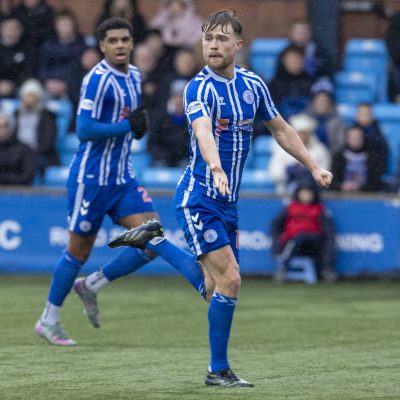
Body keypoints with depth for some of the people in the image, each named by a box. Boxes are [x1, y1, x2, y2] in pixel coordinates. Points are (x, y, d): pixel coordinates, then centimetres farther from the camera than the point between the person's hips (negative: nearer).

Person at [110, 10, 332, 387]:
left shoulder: (252, 85, 5)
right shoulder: (200, 88, -17)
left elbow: (281, 130, 19)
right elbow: (203, 131, -36)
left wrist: (314, 167, 19)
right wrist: (215, 168, -54)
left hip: (226, 201, 7)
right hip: (198, 198, -7)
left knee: (216, 286, 15)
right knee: (229, 280, -15)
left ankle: (154, 237, 35)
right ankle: (218, 370, -4)